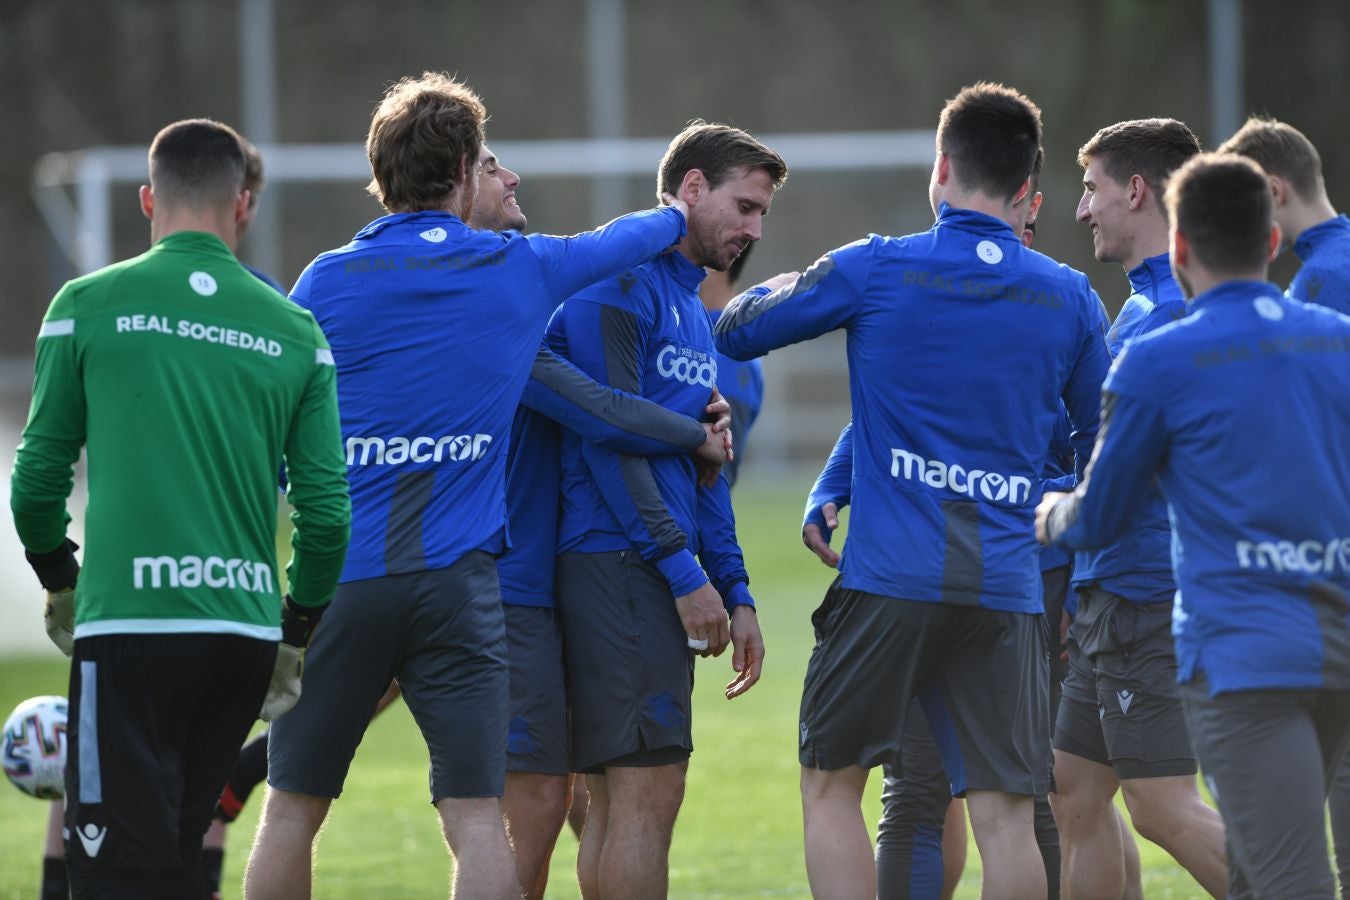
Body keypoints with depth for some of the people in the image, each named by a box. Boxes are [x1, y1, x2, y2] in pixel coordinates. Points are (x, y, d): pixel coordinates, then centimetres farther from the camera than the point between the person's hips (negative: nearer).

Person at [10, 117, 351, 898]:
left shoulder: (89, 306, 1)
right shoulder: (293, 331, 8)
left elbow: (39, 473, 7)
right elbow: (326, 508, 6)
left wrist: (60, 584, 25)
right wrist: (298, 634, 20)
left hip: (129, 628, -4)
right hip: (247, 625, 4)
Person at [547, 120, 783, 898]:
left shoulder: (694, 312, 22)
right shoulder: (617, 285, -9)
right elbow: (607, 438, -16)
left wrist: (736, 593, 17)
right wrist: (685, 571, -16)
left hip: (665, 585, 10)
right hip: (617, 564, -10)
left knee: (618, 801, 9)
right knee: (648, 792, -12)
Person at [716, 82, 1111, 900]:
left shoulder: (875, 270, -2)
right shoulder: (1068, 297, 6)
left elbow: (737, 332, 9)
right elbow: (1103, 434, 17)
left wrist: (774, 290, 32)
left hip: (892, 577, -2)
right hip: (1006, 586, 2)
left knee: (832, 784, 9)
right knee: (1005, 816, 0)